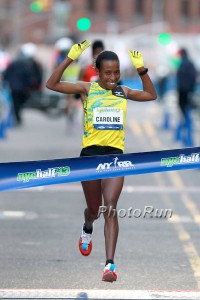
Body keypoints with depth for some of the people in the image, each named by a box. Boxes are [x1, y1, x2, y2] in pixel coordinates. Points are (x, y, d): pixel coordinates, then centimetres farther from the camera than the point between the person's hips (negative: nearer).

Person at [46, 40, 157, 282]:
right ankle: (87, 229, 51)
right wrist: (69, 59, -19)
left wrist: (141, 69, 7)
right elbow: (52, 84, -11)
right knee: (94, 209, 13)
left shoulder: (122, 92, 8)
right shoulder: (87, 89, -1)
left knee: (110, 208, -13)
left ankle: (110, 264, -21)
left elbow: (151, 95, 20)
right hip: (90, 153, -1)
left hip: (115, 154, 1)